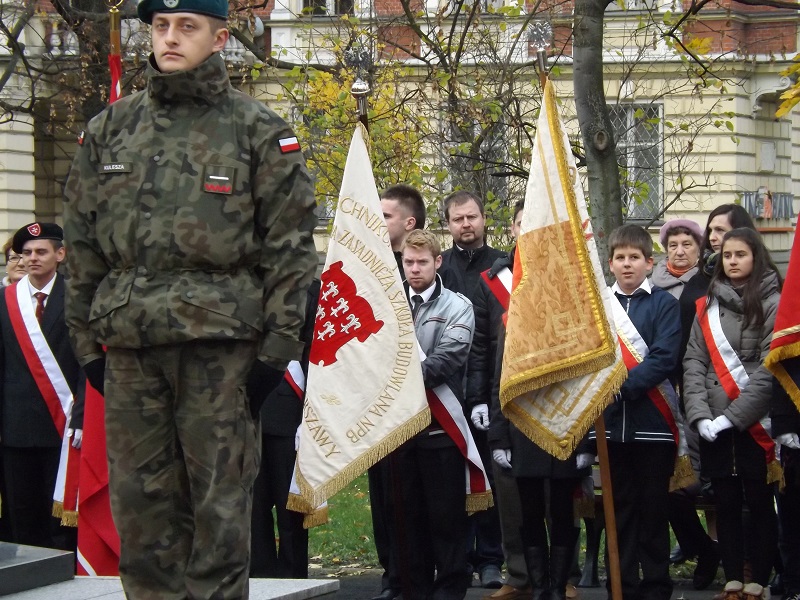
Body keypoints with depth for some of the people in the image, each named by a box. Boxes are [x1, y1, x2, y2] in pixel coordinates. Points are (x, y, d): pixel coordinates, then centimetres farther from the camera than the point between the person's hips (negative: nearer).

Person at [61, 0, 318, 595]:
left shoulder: (259, 131, 3)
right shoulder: (110, 130, 13)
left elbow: (290, 247, 0)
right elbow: (82, 244, 15)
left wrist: (278, 346, -5)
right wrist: (86, 340, 10)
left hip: (221, 344, -3)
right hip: (129, 345, 3)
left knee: (220, 502, 0)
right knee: (140, 502, 5)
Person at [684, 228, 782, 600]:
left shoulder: (772, 304, -2)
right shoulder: (707, 307, 12)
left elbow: (770, 370, -10)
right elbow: (693, 363, 6)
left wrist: (731, 416, -14)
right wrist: (700, 416, -7)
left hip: (755, 424, -4)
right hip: (713, 427, 4)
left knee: (759, 503, 1)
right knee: (726, 504, 7)